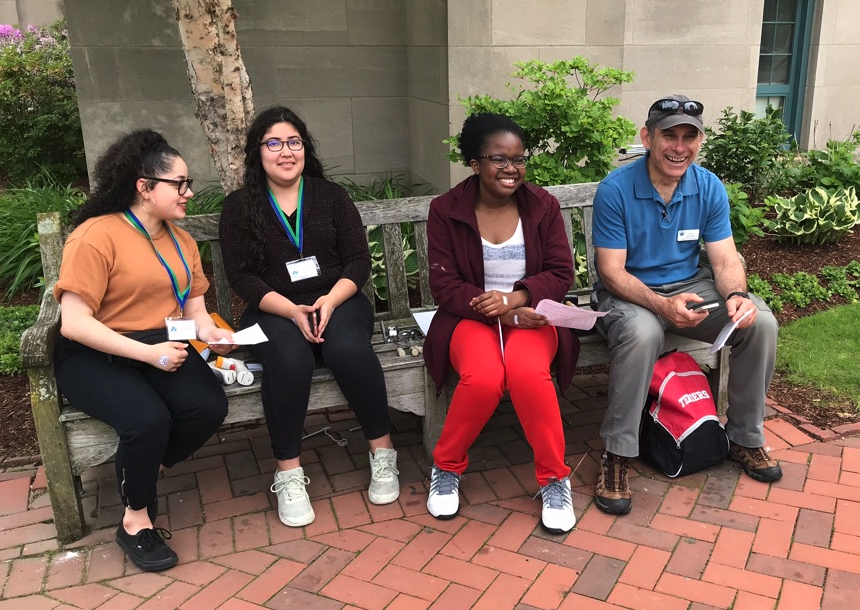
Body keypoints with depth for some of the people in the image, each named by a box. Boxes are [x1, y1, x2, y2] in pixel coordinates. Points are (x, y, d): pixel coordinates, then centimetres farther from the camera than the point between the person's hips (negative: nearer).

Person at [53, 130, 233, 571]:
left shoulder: (181, 241, 11)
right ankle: (135, 520, -4)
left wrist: (206, 329, -10)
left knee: (209, 407, -22)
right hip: (95, 356, -6)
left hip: (163, 348, 6)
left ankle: (141, 475, 6)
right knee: (148, 420, -32)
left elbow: (193, 304, 14)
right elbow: (74, 323, -18)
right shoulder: (96, 236, -13)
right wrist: (147, 352, -23)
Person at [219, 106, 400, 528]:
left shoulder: (331, 196, 11)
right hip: (275, 311, -1)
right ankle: (288, 473, -22)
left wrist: (331, 300, -14)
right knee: (289, 360, -34)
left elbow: (359, 261, 5)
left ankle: (382, 453, -17)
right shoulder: (239, 207, 7)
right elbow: (240, 276, -1)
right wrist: (292, 311, -16)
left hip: (336, 300, 1)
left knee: (350, 350, -33)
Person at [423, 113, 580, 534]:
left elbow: (561, 273, 0)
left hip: (530, 314, 1)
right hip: (470, 316, -1)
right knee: (483, 377, -33)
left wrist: (516, 298, -20)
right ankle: (447, 467, -3)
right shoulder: (445, 210, -2)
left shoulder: (543, 205, 3)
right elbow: (444, 284, -6)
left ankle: (554, 478, -10)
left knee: (527, 372, -33)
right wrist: (500, 313, -19)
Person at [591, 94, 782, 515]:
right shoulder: (615, 190, -16)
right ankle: (617, 457, -22)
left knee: (761, 322, -18)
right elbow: (612, 272, -18)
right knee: (642, 334, -38)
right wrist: (662, 305, -34)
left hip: (691, 286, 5)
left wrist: (736, 295, -27)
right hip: (630, 293, -4)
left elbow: (725, 260, -3)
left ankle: (745, 437, 4)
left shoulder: (709, 188, -2)